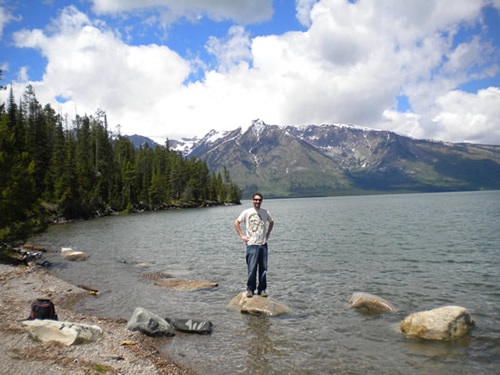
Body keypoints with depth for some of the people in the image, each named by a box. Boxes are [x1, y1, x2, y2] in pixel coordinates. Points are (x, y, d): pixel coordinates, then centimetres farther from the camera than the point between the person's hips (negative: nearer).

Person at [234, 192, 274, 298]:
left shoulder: (265, 212, 7)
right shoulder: (247, 212, -2)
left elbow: (271, 222, 25)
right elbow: (236, 223, 4)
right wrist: (242, 236, -1)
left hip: (263, 244, 3)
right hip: (252, 244, -3)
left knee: (263, 268, 6)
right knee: (252, 268, -4)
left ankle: (262, 289, 18)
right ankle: (250, 289, 11)